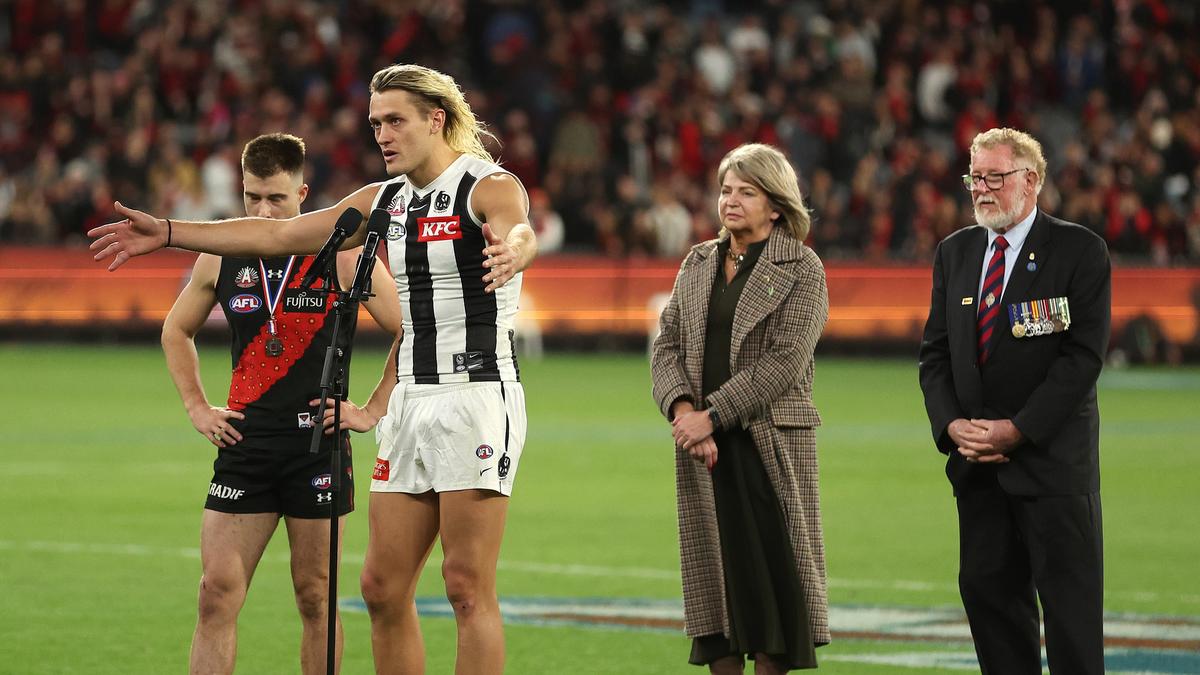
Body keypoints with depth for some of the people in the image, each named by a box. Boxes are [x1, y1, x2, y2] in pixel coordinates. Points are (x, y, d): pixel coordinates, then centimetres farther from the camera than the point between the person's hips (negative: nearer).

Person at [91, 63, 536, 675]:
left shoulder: (491, 187, -9)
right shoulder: (386, 200, 14)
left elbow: (520, 232, -32)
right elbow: (279, 235, 19)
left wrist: (511, 247, -58)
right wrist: (167, 233, 17)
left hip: (477, 400, -8)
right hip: (413, 405, 8)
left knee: (468, 589, -10)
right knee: (382, 586, 4)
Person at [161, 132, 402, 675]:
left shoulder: (342, 255, -4)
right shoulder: (222, 256, 7)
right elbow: (176, 331, 23)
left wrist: (372, 409, -3)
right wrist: (197, 407, 13)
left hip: (318, 442, -3)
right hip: (244, 441, 3)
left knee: (316, 598, 3)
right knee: (218, 593, -5)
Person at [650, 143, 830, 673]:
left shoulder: (802, 270, -3)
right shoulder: (698, 262, 14)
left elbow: (784, 360, -12)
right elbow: (667, 345, 8)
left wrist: (713, 416, -17)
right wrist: (682, 408, -11)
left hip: (771, 440, -4)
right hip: (703, 447, 5)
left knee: (774, 567, -3)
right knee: (713, 566, 4)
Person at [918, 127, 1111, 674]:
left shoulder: (1079, 251, -6)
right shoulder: (955, 252, 11)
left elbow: (1083, 356, -12)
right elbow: (935, 352, 10)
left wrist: (1017, 430, -17)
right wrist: (952, 425, -7)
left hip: (1053, 459, -5)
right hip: (977, 464, 6)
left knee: (1070, 601, -4)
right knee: (986, 590, 6)